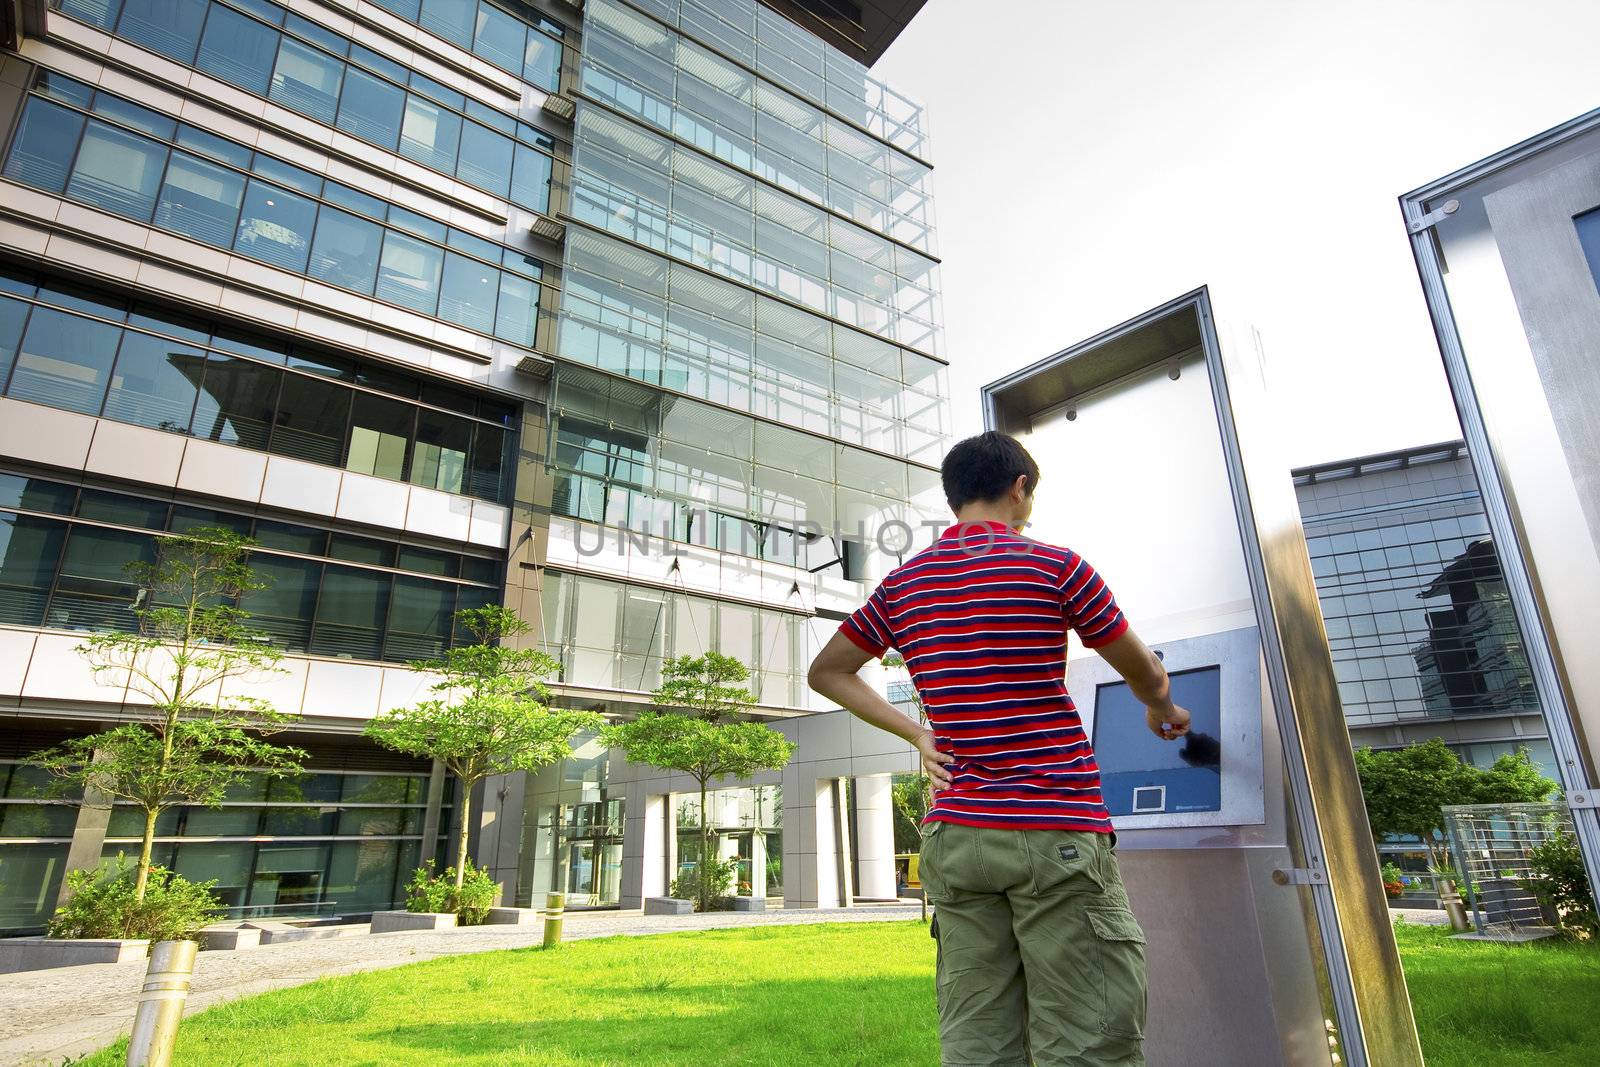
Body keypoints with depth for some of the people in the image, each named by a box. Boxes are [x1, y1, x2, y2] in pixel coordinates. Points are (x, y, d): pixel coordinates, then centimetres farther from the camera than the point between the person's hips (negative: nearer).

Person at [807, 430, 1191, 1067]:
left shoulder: (901, 584, 7)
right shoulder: (1054, 566, -4)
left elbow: (826, 672, 16)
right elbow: (1144, 674, 8)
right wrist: (1163, 713, 31)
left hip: (954, 834, 5)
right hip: (1057, 833, -4)